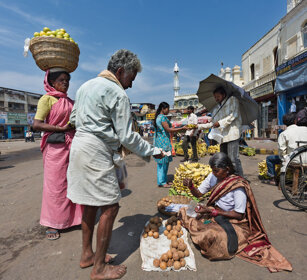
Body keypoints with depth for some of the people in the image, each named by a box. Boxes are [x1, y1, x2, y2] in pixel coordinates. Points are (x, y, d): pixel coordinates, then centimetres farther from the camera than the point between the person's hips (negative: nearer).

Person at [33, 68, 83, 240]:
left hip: (72, 145, 6)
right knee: (55, 184, 2)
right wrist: (62, 128, -16)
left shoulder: (69, 101, 16)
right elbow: (36, 124, -13)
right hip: (56, 147, -6)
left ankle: (73, 217, 27)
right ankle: (52, 224, 17)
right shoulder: (47, 99, -3)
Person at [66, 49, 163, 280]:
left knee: (91, 204, 18)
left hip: (79, 146, 10)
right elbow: (127, 137, -14)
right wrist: (153, 152, -4)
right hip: (96, 153, -10)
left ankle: (87, 254, 33)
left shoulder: (86, 85, 16)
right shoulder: (118, 94, -12)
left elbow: (74, 118, 21)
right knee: (110, 207, 0)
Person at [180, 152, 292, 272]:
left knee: (209, 236, -33)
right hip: (214, 215, 6)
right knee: (183, 212, -12)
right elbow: (198, 193, 1)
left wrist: (211, 211, -23)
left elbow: (239, 215, -18)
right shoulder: (213, 177, -6)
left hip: (234, 222, -5)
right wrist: (190, 186, -22)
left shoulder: (238, 186, -22)